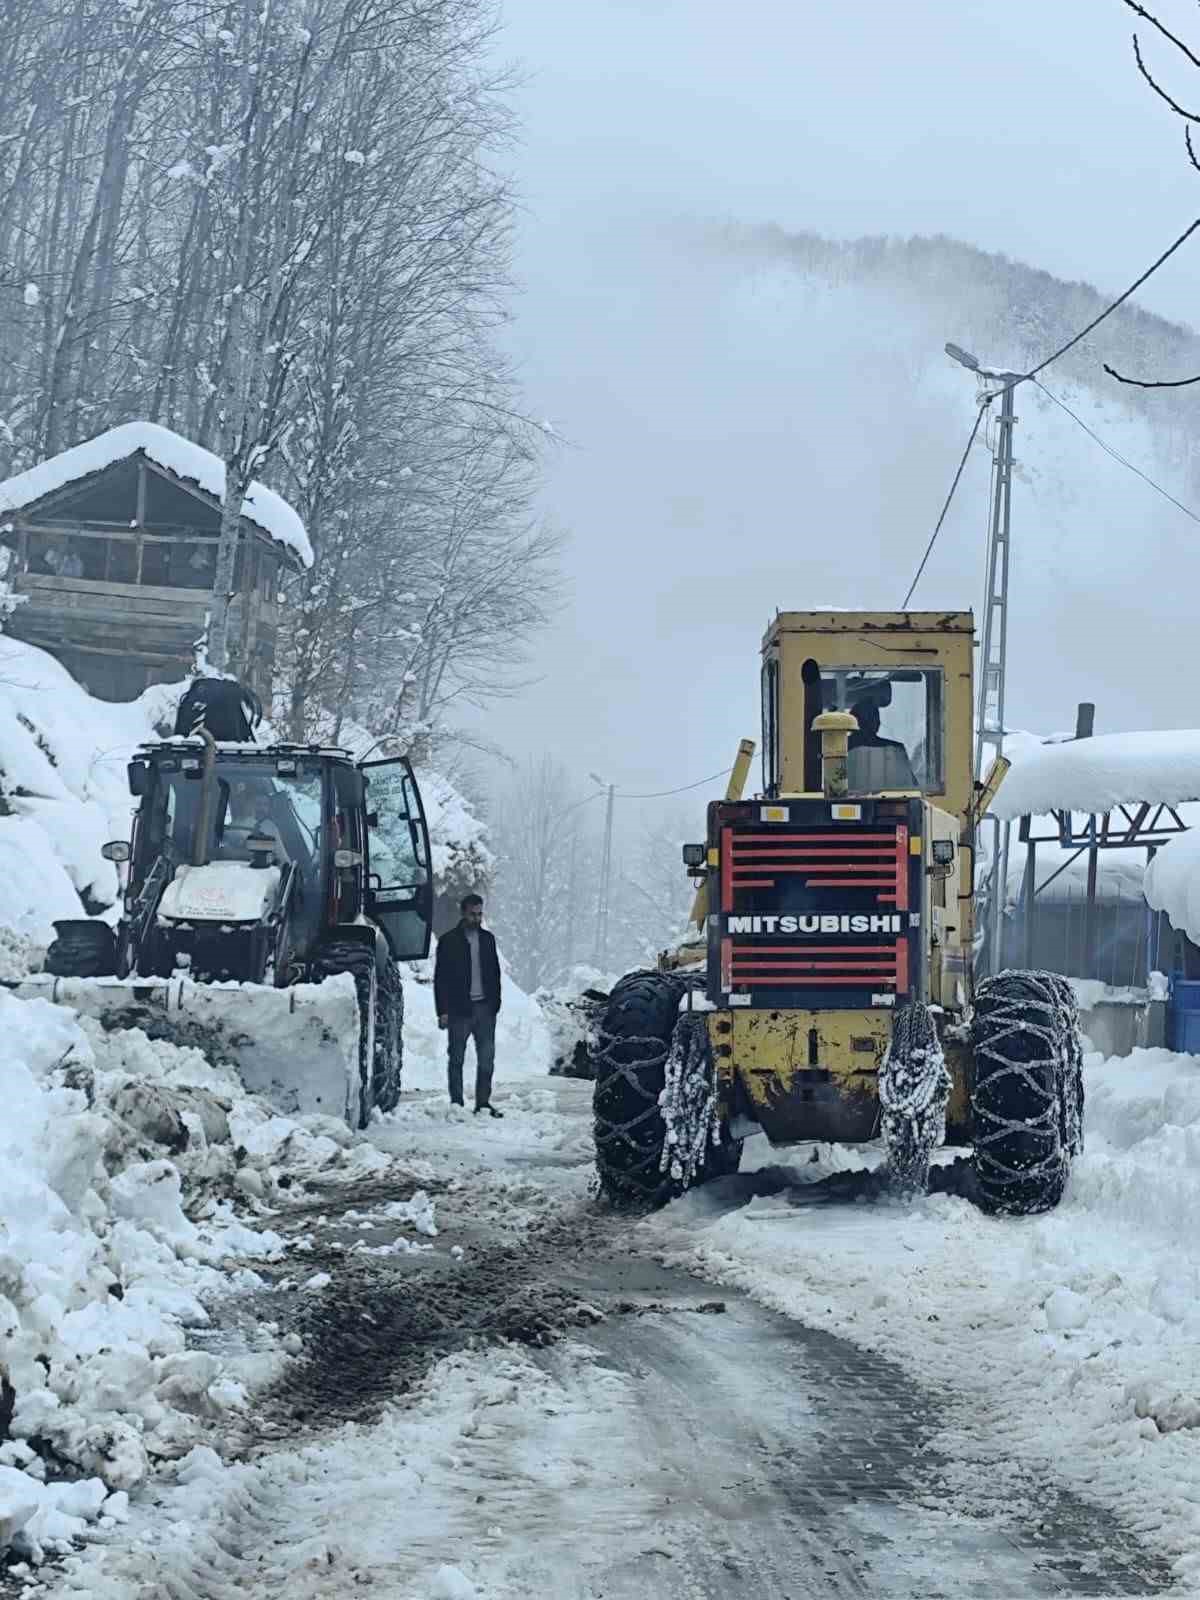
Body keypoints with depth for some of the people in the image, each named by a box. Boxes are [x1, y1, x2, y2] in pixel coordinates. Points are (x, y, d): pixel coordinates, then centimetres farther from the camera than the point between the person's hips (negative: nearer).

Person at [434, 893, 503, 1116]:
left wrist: (495, 1003, 7)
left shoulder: (487, 939, 13)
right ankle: (456, 1104, 6)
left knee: (487, 1058, 1)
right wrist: (443, 1011, -9)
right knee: (457, 1058, 2)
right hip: (459, 1008, -4)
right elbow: (440, 978, -2)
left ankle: (483, 1102, 7)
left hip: (485, 1007, 4)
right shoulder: (449, 941, 0)